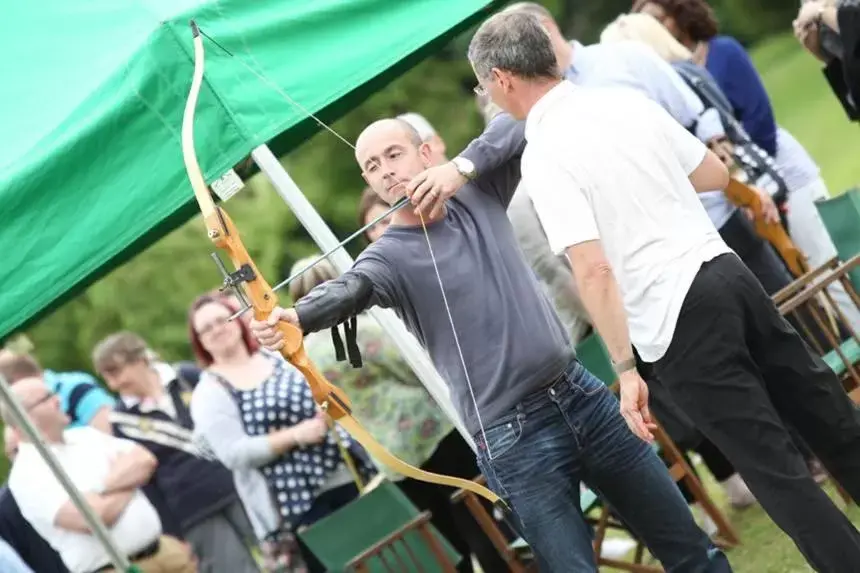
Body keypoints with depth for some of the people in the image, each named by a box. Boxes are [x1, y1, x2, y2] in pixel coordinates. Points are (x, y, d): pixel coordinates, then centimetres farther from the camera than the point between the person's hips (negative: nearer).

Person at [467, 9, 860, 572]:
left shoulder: (544, 156, -11)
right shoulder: (626, 99, 9)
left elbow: (593, 270, -19)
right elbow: (716, 174, 19)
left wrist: (626, 370, -16)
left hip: (674, 318, -7)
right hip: (727, 273, 7)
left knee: (776, 468, 1)